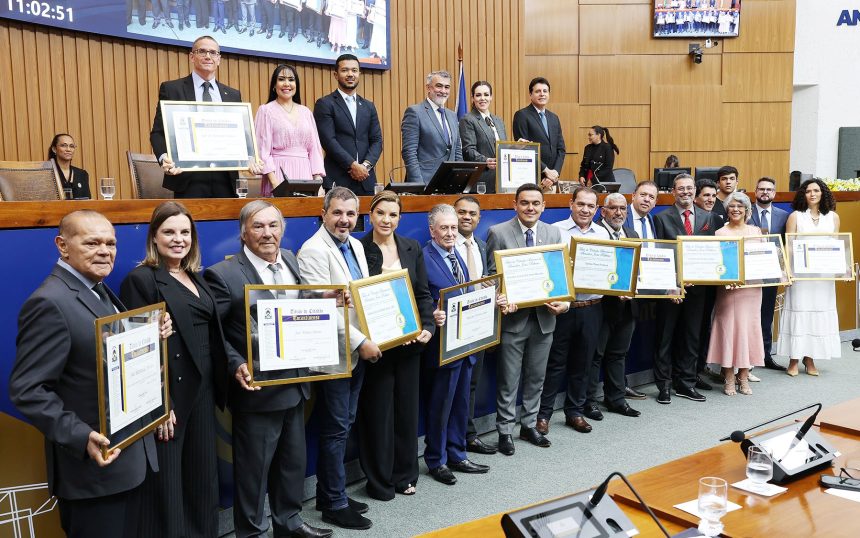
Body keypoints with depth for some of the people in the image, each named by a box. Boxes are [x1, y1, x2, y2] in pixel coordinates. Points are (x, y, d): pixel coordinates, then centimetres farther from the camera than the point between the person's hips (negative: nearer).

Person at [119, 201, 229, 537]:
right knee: (166, 483, 4)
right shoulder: (141, 280, -11)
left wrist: (220, 383, 9)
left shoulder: (195, 277, 12)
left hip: (203, 389, 7)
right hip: (168, 393, -7)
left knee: (203, 475, 17)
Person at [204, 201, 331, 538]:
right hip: (257, 389, -7)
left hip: (294, 383, 7)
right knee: (253, 466, 8)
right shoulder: (223, 275, -15)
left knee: (293, 459, 21)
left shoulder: (290, 260, 6)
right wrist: (237, 366, -26)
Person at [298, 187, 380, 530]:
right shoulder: (313, 250, -15)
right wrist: (360, 342, -19)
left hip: (358, 351, 8)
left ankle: (328, 495, 29)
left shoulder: (356, 246, 11)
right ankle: (335, 505, 16)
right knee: (336, 429, 2)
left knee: (344, 425, 15)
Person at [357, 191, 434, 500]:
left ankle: (405, 474, 28)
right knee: (377, 410, 4)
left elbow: (423, 294, 9)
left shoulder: (412, 248, 8)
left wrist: (428, 327, -5)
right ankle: (379, 480, 19)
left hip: (409, 340, 4)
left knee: (408, 407, 13)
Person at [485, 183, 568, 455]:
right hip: (513, 316, -4)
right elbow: (492, 275, -5)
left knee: (536, 377, 15)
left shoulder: (553, 233, 6)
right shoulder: (498, 233, -6)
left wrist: (563, 301, -10)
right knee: (508, 380, 5)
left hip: (544, 316, 4)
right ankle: (505, 431, 18)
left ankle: (529, 425, 30)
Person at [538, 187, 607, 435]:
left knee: (583, 363, 12)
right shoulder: (555, 231, -3)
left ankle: (575, 411, 25)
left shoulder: (602, 234, 10)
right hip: (563, 307, -4)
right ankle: (544, 413, 13)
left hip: (592, 308, 4)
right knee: (555, 363, 3)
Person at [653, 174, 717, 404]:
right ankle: (663, 385, 12)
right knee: (665, 337, 4)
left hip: (697, 286, 4)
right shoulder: (662, 218, -2)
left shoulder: (707, 217, 9)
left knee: (692, 337, 11)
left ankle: (686, 383, 21)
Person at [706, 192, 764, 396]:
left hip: (752, 287, 3)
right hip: (729, 287, -3)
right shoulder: (720, 233, 3)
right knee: (728, 327, -3)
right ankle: (729, 379, 5)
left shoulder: (756, 231, 13)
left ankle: (744, 377, 13)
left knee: (749, 327, 4)